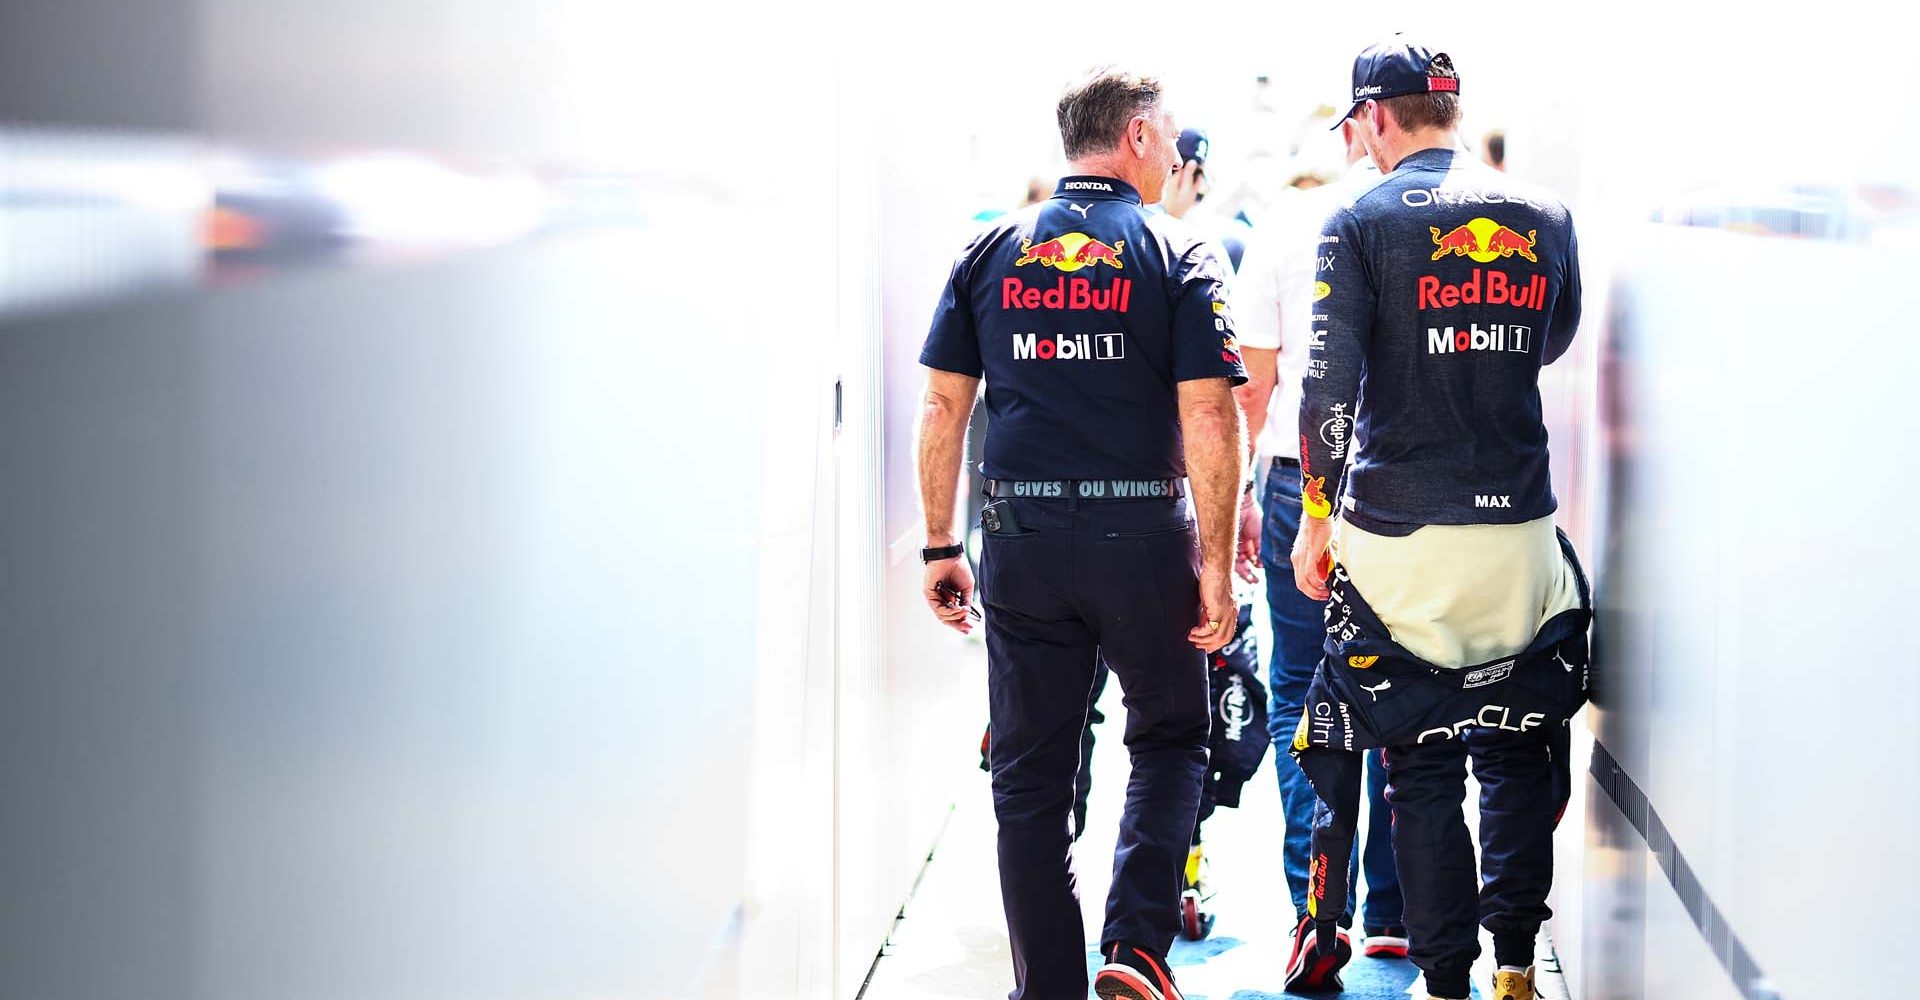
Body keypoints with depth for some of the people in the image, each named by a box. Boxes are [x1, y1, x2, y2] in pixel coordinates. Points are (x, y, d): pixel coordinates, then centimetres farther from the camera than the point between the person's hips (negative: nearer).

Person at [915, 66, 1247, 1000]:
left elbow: (941, 409, 4)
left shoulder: (990, 251, 7)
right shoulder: (1176, 255, -2)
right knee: (1168, 743, 16)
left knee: (1030, 779, 10)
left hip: (1021, 540, 2)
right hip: (1141, 537, -2)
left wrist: (939, 547, 10)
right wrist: (1216, 561, -5)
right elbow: (1208, 416, -9)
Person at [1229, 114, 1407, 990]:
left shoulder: (1289, 231, 0)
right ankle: (1394, 917, 14)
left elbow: (1250, 385, 4)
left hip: (1306, 482, 0)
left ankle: (1317, 910, -4)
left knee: (1301, 702, 7)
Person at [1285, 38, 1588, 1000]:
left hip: (1398, 533, -3)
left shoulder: (1361, 222, -5)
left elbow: (1327, 388, -9)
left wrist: (1316, 521, -1)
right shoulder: (1545, 215, 5)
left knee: (1420, 764, 5)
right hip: (1520, 530, 3)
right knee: (1519, 748, 15)